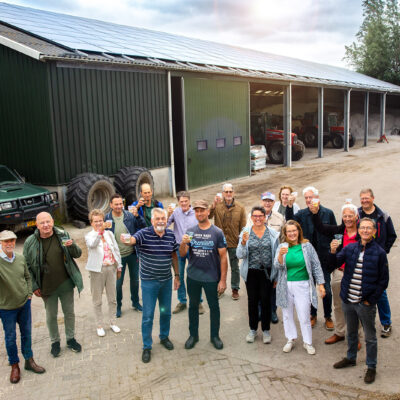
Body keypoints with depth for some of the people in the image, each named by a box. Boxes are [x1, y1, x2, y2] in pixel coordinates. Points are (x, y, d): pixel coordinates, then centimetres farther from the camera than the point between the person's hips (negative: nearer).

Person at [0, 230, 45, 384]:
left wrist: (29, 294, 3)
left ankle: (29, 361, 33)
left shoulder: (21, 259, -3)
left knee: (26, 333, 16)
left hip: (24, 303, 4)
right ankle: (14, 366, 28)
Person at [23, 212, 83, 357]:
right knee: (51, 316, 15)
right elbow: (27, 266, -1)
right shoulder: (30, 242, -10)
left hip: (66, 284, 1)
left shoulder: (63, 235, -7)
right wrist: (34, 286, -3)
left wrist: (72, 246, -22)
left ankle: (70, 338, 36)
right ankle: (55, 342, 36)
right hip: (47, 287, -1)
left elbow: (78, 254, 1)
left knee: (69, 313, 15)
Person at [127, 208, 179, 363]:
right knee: (148, 315, 4)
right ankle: (147, 347, 21)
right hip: (149, 282, -4)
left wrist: (177, 275, 13)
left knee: (166, 312, 18)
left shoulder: (171, 235, -1)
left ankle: (164, 337, 42)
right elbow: (132, 240, -35)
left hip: (166, 281, 4)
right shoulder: (144, 234, -15)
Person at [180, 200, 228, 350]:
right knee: (193, 306, 16)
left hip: (211, 277, -3)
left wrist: (223, 280, -11)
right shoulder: (190, 232, 0)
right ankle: (193, 335, 33)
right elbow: (182, 254, -1)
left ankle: (215, 336, 30)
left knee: (214, 306, 11)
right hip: (193, 277, 3)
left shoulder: (217, 232, -9)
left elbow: (223, 257, -8)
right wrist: (183, 243, -23)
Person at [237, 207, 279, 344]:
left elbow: (276, 255, 4)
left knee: (266, 300, 5)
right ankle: (253, 329, 26)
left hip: (267, 272, 0)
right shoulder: (245, 233, -2)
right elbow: (240, 255, -5)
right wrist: (243, 242, -23)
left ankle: (266, 330, 23)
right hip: (251, 273, 0)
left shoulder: (273, 233, -1)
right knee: (252, 301, 9)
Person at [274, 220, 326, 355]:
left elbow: (316, 266, 1)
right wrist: (280, 255, -25)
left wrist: (321, 284, -2)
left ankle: (307, 342, 19)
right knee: (287, 314, 13)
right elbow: (277, 266, -6)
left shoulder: (307, 246, -2)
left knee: (304, 316, 0)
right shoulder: (282, 247, 1)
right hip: (285, 286, 2)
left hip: (302, 285, -2)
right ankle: (290, 340, 30)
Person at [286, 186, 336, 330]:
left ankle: (328, 317, 26)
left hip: (324, 258, -1)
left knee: (326, 289, 7)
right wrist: (289, 206, -30)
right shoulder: (302, 214, -1)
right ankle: (313, 315, 31)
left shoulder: (328, 213, -3)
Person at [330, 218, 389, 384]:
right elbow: (335, 264, -5)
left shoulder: (379, 253, -10)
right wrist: (333, 252, -25)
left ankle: (371, 367, 26)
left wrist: (371, 300, -10)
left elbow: (383, 280, -6)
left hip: (365, 303, -4)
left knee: (370, 337, 10)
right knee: (351, 332, 22)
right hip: (348, 300, 4)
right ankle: (350, 358, 40)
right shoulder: (349, 248, 0)